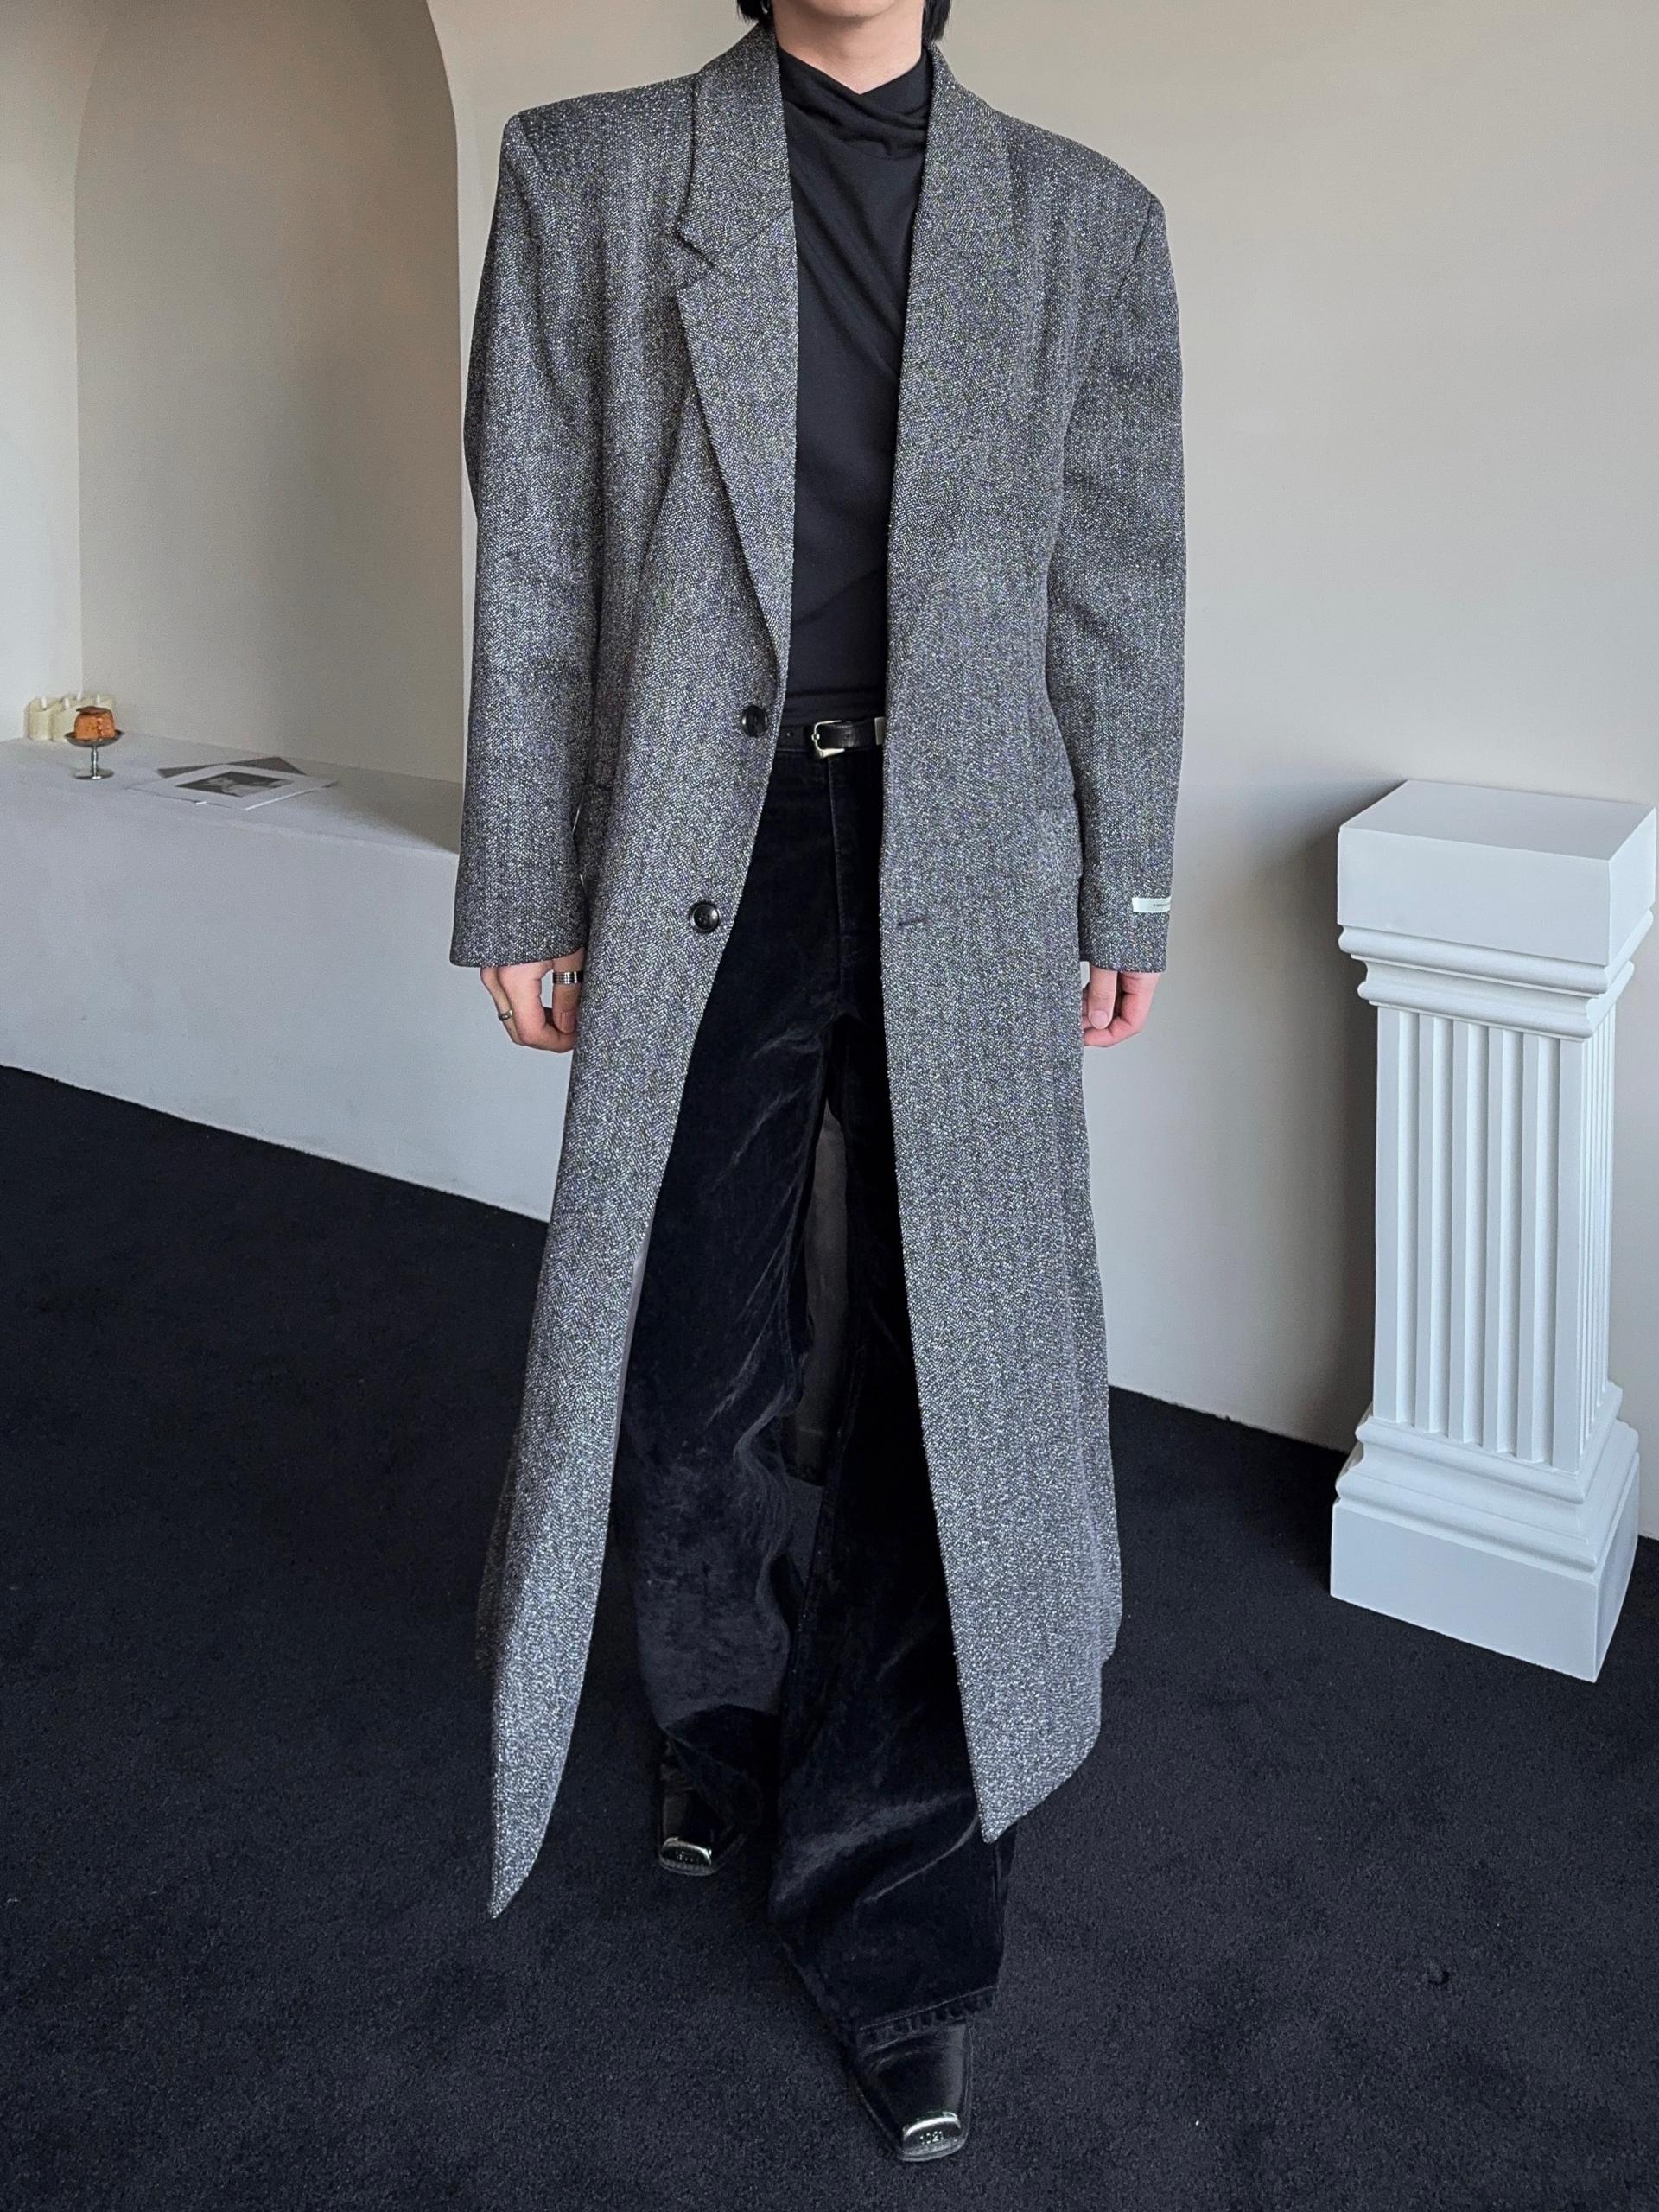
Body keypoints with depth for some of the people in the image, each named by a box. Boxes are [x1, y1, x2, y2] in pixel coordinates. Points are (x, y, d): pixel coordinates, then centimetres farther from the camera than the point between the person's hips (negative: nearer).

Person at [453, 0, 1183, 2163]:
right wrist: (522, 893, 0)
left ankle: (896, 1930, 18)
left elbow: (1120, 586, 9)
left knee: (955, 1386, 2)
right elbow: (532, 568, 2)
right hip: (696, 868, 0)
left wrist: (1125, 895, 8)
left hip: (964, 879, 1)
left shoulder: (1083, 218, 8)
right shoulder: (588, 173, 5)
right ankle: (724, 1719, 42)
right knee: (687, 1373, 12)